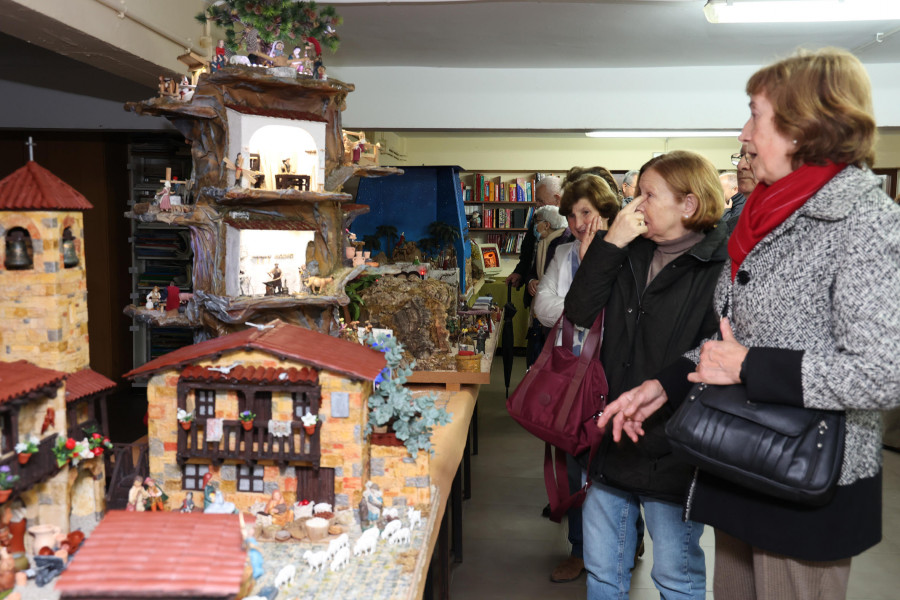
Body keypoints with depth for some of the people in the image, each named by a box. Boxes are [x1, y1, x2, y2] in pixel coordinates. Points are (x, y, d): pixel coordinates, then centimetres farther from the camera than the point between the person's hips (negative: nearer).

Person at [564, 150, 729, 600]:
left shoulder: (720, 267, -14)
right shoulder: (631, 255, 5)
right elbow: (579, 313, -5)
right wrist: (607, 246, -12)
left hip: (671, 455, -6)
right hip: (614, 440, 6)